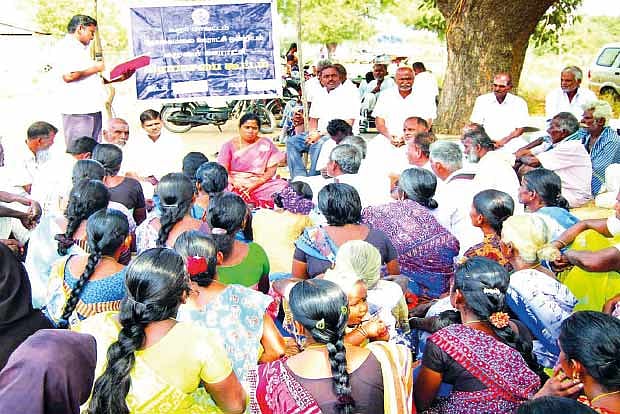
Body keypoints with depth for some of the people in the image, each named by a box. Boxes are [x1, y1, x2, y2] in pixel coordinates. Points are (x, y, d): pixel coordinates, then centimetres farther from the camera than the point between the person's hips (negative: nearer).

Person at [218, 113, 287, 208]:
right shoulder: (229, 146, 6)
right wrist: (235, 183, -25)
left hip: (260, 183, 1)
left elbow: (271, 170, 0)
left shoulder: (266, 144, 7)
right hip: (235, 183, -1)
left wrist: (255, 185, -16)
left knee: (282, 186, -27)